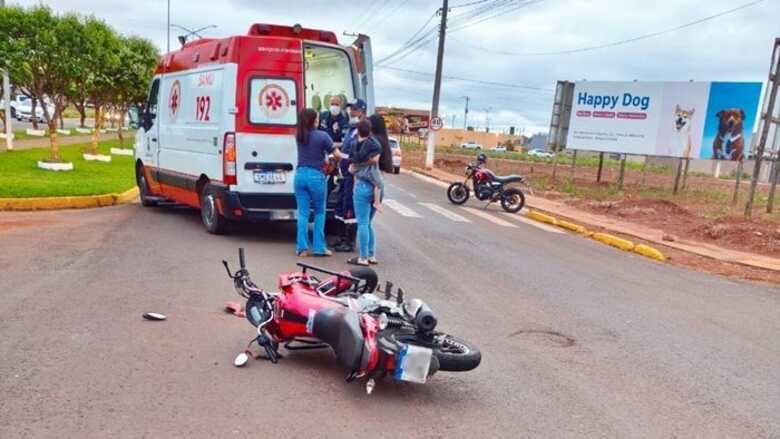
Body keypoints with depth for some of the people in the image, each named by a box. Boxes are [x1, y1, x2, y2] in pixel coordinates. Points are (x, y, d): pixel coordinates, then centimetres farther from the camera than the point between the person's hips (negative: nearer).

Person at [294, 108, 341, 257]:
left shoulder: (298, 136, 5)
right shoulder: (322, 136, -10)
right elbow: (337, 154, -4)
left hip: (300, 175, 4)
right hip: (316, 176, -4)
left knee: (303, 213, 7)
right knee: (319, 213, 10)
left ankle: (302, 248, 8)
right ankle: (319, 247, 9)